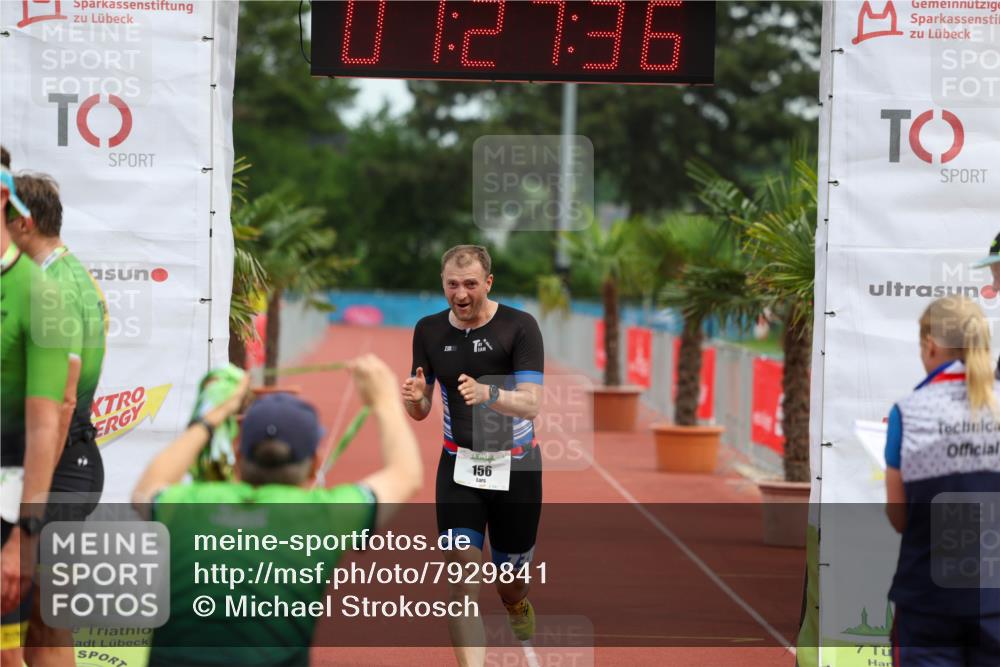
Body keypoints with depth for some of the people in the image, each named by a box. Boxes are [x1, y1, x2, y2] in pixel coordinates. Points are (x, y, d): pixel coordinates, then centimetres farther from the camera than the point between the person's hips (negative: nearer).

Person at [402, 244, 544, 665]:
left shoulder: (519, 326, -13)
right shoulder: (428, 330, -1)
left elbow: (531, 405, -21)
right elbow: (421, 412, 6)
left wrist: (488, 394, -40)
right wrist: (414, 397, -19)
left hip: (515, 466, -2)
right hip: (459, 465, 2)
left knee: (510, 581, 12)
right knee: (464, 569, -17)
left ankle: (519, 612, 50)